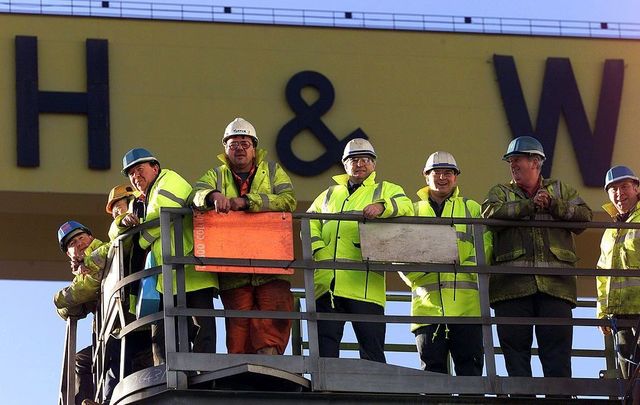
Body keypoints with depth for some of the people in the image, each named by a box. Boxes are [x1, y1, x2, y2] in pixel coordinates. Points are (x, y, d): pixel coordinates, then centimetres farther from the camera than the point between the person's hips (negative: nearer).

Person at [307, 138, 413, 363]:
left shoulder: (387, 190, 16)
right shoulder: (330, 194, 27)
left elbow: (407, 208, -3)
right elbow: (309, 223, 20)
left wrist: (382, 207, -24)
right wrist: (318, 250, 0)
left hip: (365, 287, -3)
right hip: (327, 283, 3)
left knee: (372, 355, -5)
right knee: (324, 350, -3)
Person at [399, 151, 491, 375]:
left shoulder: (471, 208, 18)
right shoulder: (414, 211, 19)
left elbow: (485, 245, 6)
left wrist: (471, 267, -13)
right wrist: (416, 274, -12)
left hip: (466, 304, -1)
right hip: (428, 304, 1)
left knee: (470, 366, -6)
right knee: (432, 368, -2)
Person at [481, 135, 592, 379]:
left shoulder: (560, 189, 21)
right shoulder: (501, 192, 19)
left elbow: (584, 215, 6)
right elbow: (491, 213, -4)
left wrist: (554, 205, -6)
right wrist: (531, 205, -8)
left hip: (555, 283, 0)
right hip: (513, 283, 0)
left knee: (558, 353, -5)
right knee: (515, 348, -2)